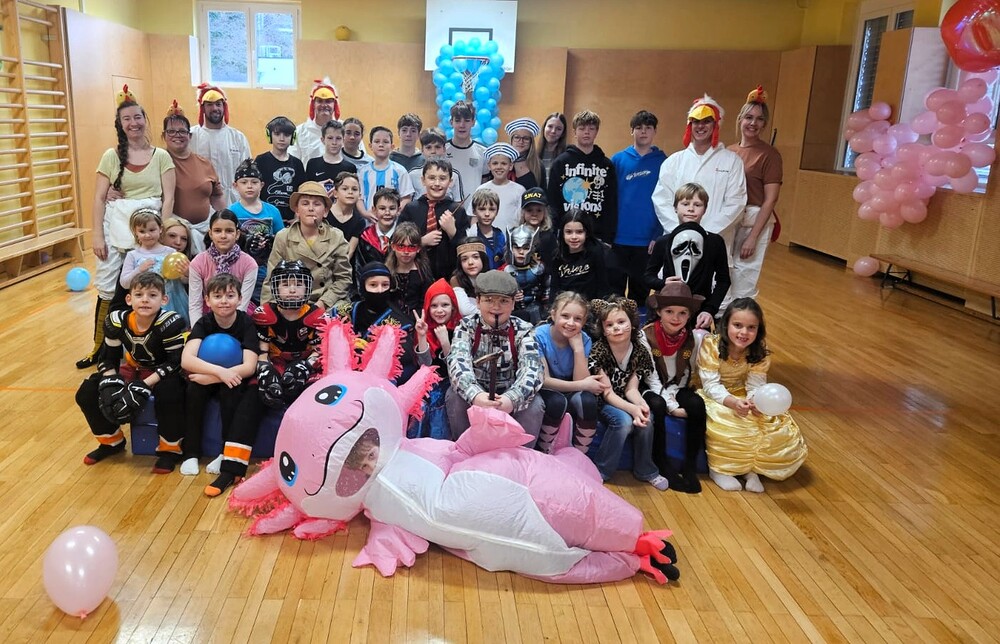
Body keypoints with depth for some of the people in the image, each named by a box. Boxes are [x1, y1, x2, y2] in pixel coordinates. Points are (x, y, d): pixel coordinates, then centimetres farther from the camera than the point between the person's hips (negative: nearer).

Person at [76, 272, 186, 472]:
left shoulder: (171, 323, -29)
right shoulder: (116, 322, -14)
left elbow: (176, 362, -25)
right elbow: (108, 359, -3)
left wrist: (145, 385, -31)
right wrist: (110, 383, -22)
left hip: (163, 373, -5)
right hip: (133, 369, 6)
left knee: (169, 394, -38)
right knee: (86, 394, -5)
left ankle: (170, 449, -12)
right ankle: (111, 441, 19)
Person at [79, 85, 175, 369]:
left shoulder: (161, 156, 3)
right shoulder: (111, 156, 6)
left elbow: (168, 198, 0)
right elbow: (99, 198, 5)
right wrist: (98, 235, -3)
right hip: (116, 226, 1)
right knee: (107, 288, 2)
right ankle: (100, 346, 13)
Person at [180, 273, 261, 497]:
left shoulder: (246, 323, -15)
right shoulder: (204, 323, -9)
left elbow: (249, 367, -24)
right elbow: (186, 360, -26)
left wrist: (211, 377, -31)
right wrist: (219, 371, -41)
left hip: (236, 382, -2)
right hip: (210, 379, 2)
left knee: (229, 391, -33)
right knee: (194, 387, -29)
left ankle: (230, 464, -25)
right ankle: (191, 453, -18)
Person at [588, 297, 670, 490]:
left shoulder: (640, 352, -9)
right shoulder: (598, 351, -22)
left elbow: (630, 389, -8)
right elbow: (607, 393, -22)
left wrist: (641, 404, -31)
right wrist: (632, 409, -37)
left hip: (623, 401, 4)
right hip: (600, 401, -4)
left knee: (646, 419, -24)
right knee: (623, 420, -31)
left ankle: (645, 470, -3)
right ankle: (599, 471, -15)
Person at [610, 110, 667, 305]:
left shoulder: (663, 162, 2)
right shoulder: (618, 159, 4)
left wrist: (659, 235, -7)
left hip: (647, 240, 0)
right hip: (618, 237, 0)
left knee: (640, 290, 11)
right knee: (614, 289, 7)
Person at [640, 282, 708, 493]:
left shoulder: (695, 337, -9)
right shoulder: (646, 336, -16)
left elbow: (690, 375, -4)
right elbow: (652, 379, -17)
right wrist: (672, 406, -23)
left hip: (679, 388, 2)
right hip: (653, 390, -2)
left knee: (697, 404, -29)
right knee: (657, 405, -35)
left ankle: (690, 466, -14)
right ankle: (663, 465, -18)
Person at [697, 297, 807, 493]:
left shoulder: (759, 353, -9)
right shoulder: (710, 345, -21)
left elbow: (755, 386, -13)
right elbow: (711, 385, -23)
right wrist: (732, 402, -41)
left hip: (743, 400, 4)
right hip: (716, 399, -4)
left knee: (779, 429, -14)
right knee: (725, 427, -34)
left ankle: (751, 467, 2)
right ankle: (719, 468, -9)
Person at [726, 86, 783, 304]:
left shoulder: (769, 154, -7)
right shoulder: (729, 152, 8)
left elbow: (770, 200, -11)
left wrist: (753, 237, -16)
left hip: (753, 224, -5)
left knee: (742, 288, -2)